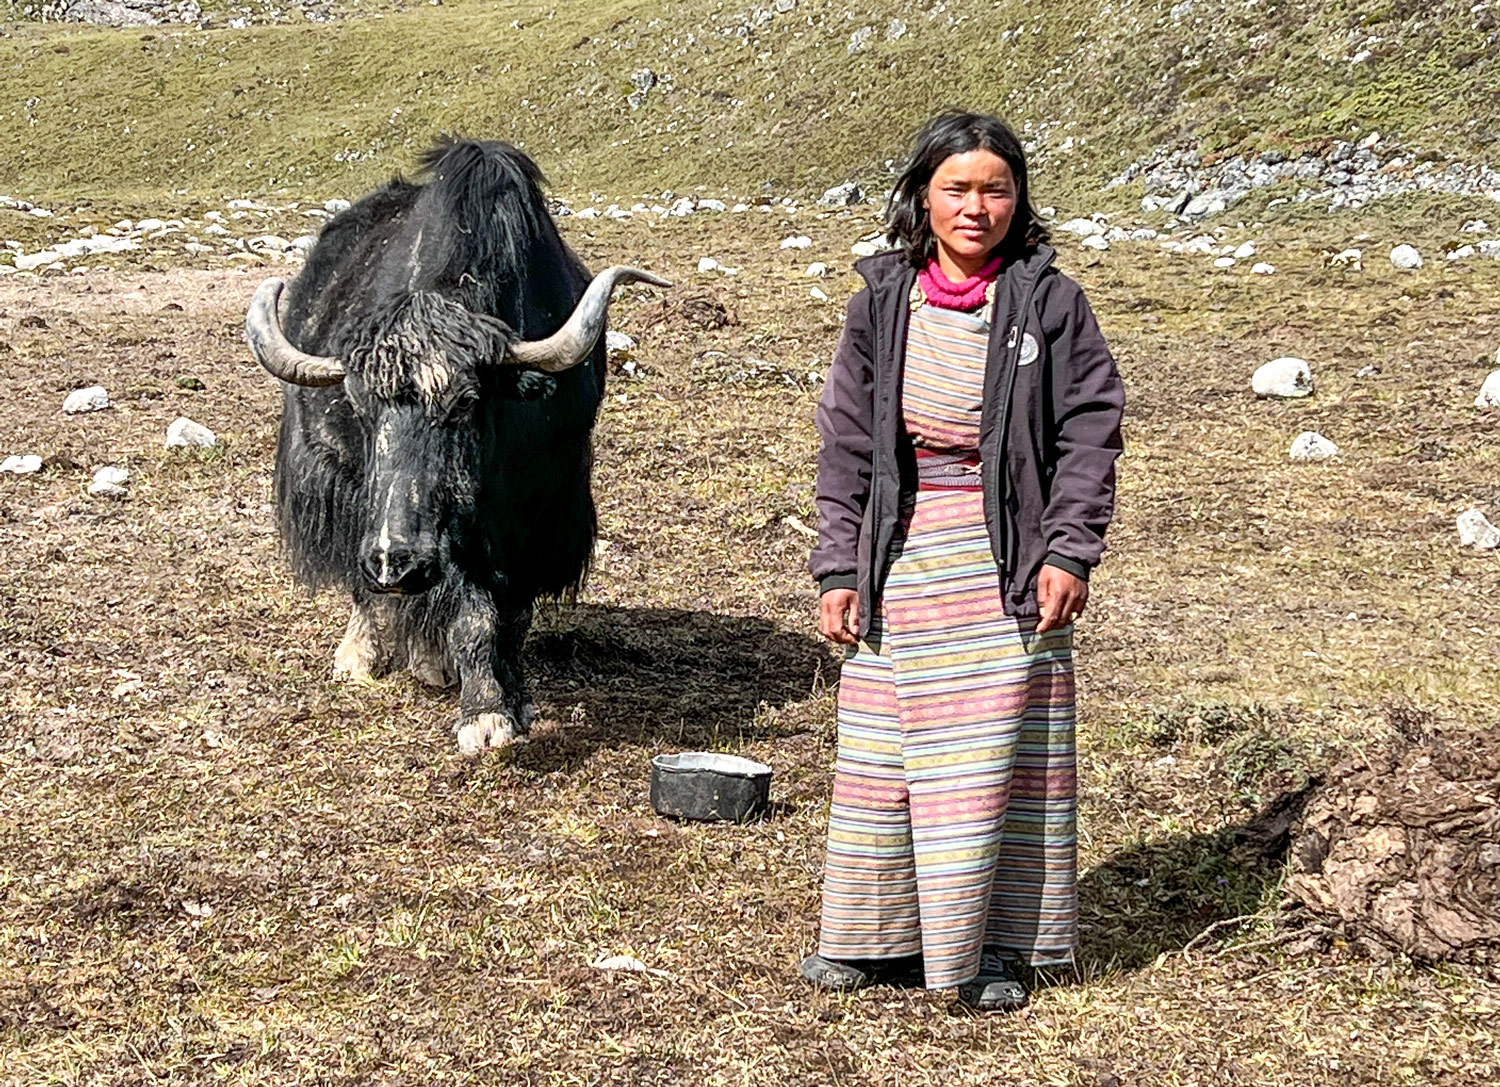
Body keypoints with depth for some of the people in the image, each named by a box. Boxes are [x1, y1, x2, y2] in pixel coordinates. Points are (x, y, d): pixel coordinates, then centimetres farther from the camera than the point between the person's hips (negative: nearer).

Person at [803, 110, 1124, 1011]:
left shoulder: (1049, 302, -2)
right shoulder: (883, 303, 4)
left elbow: (1090, 430, -2)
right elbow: (846, 443, 7)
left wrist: (1068, 551, -11)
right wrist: (840, 569, 3)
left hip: (1007, 558, -2)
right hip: (901, 557, 3)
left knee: (998, 751, 2)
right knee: (883, 749, 7)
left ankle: (994, 945, 15)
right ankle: (877, 935, 21)